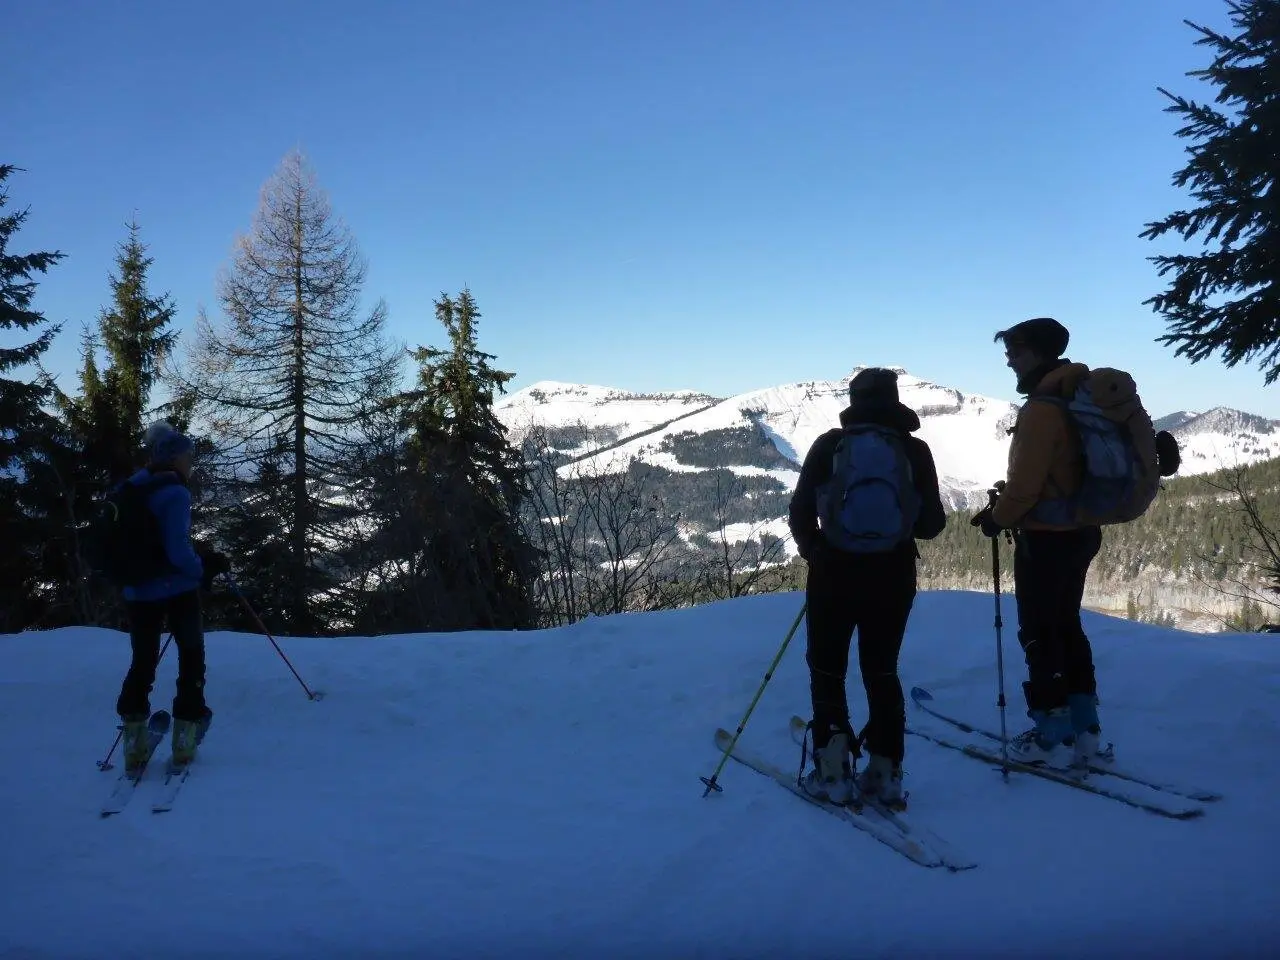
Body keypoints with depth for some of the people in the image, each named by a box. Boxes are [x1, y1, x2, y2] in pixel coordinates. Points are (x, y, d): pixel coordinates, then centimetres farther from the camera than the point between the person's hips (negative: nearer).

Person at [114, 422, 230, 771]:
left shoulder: (130, 490, 7)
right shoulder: (175, 493, -16)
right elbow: (178, 551, -22)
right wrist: (205, 571, -6)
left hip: (138, 592, 6)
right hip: (176, 590, -6)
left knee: (142, 662, 15)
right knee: (191, 656, 11)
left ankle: (134, 743, 12)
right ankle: (185, 739, 10)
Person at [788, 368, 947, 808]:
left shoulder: (830, 444, -3)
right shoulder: (915, 449, -2)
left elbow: (800, 511, -2)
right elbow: (932, 523, 0)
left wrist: (813, 551, 16)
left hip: (834, 572, -1)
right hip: (893, 576, 2)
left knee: (827, 669, 13)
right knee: (882, 670, 17)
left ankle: (833, 768, 6)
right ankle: (884, 771, 16)